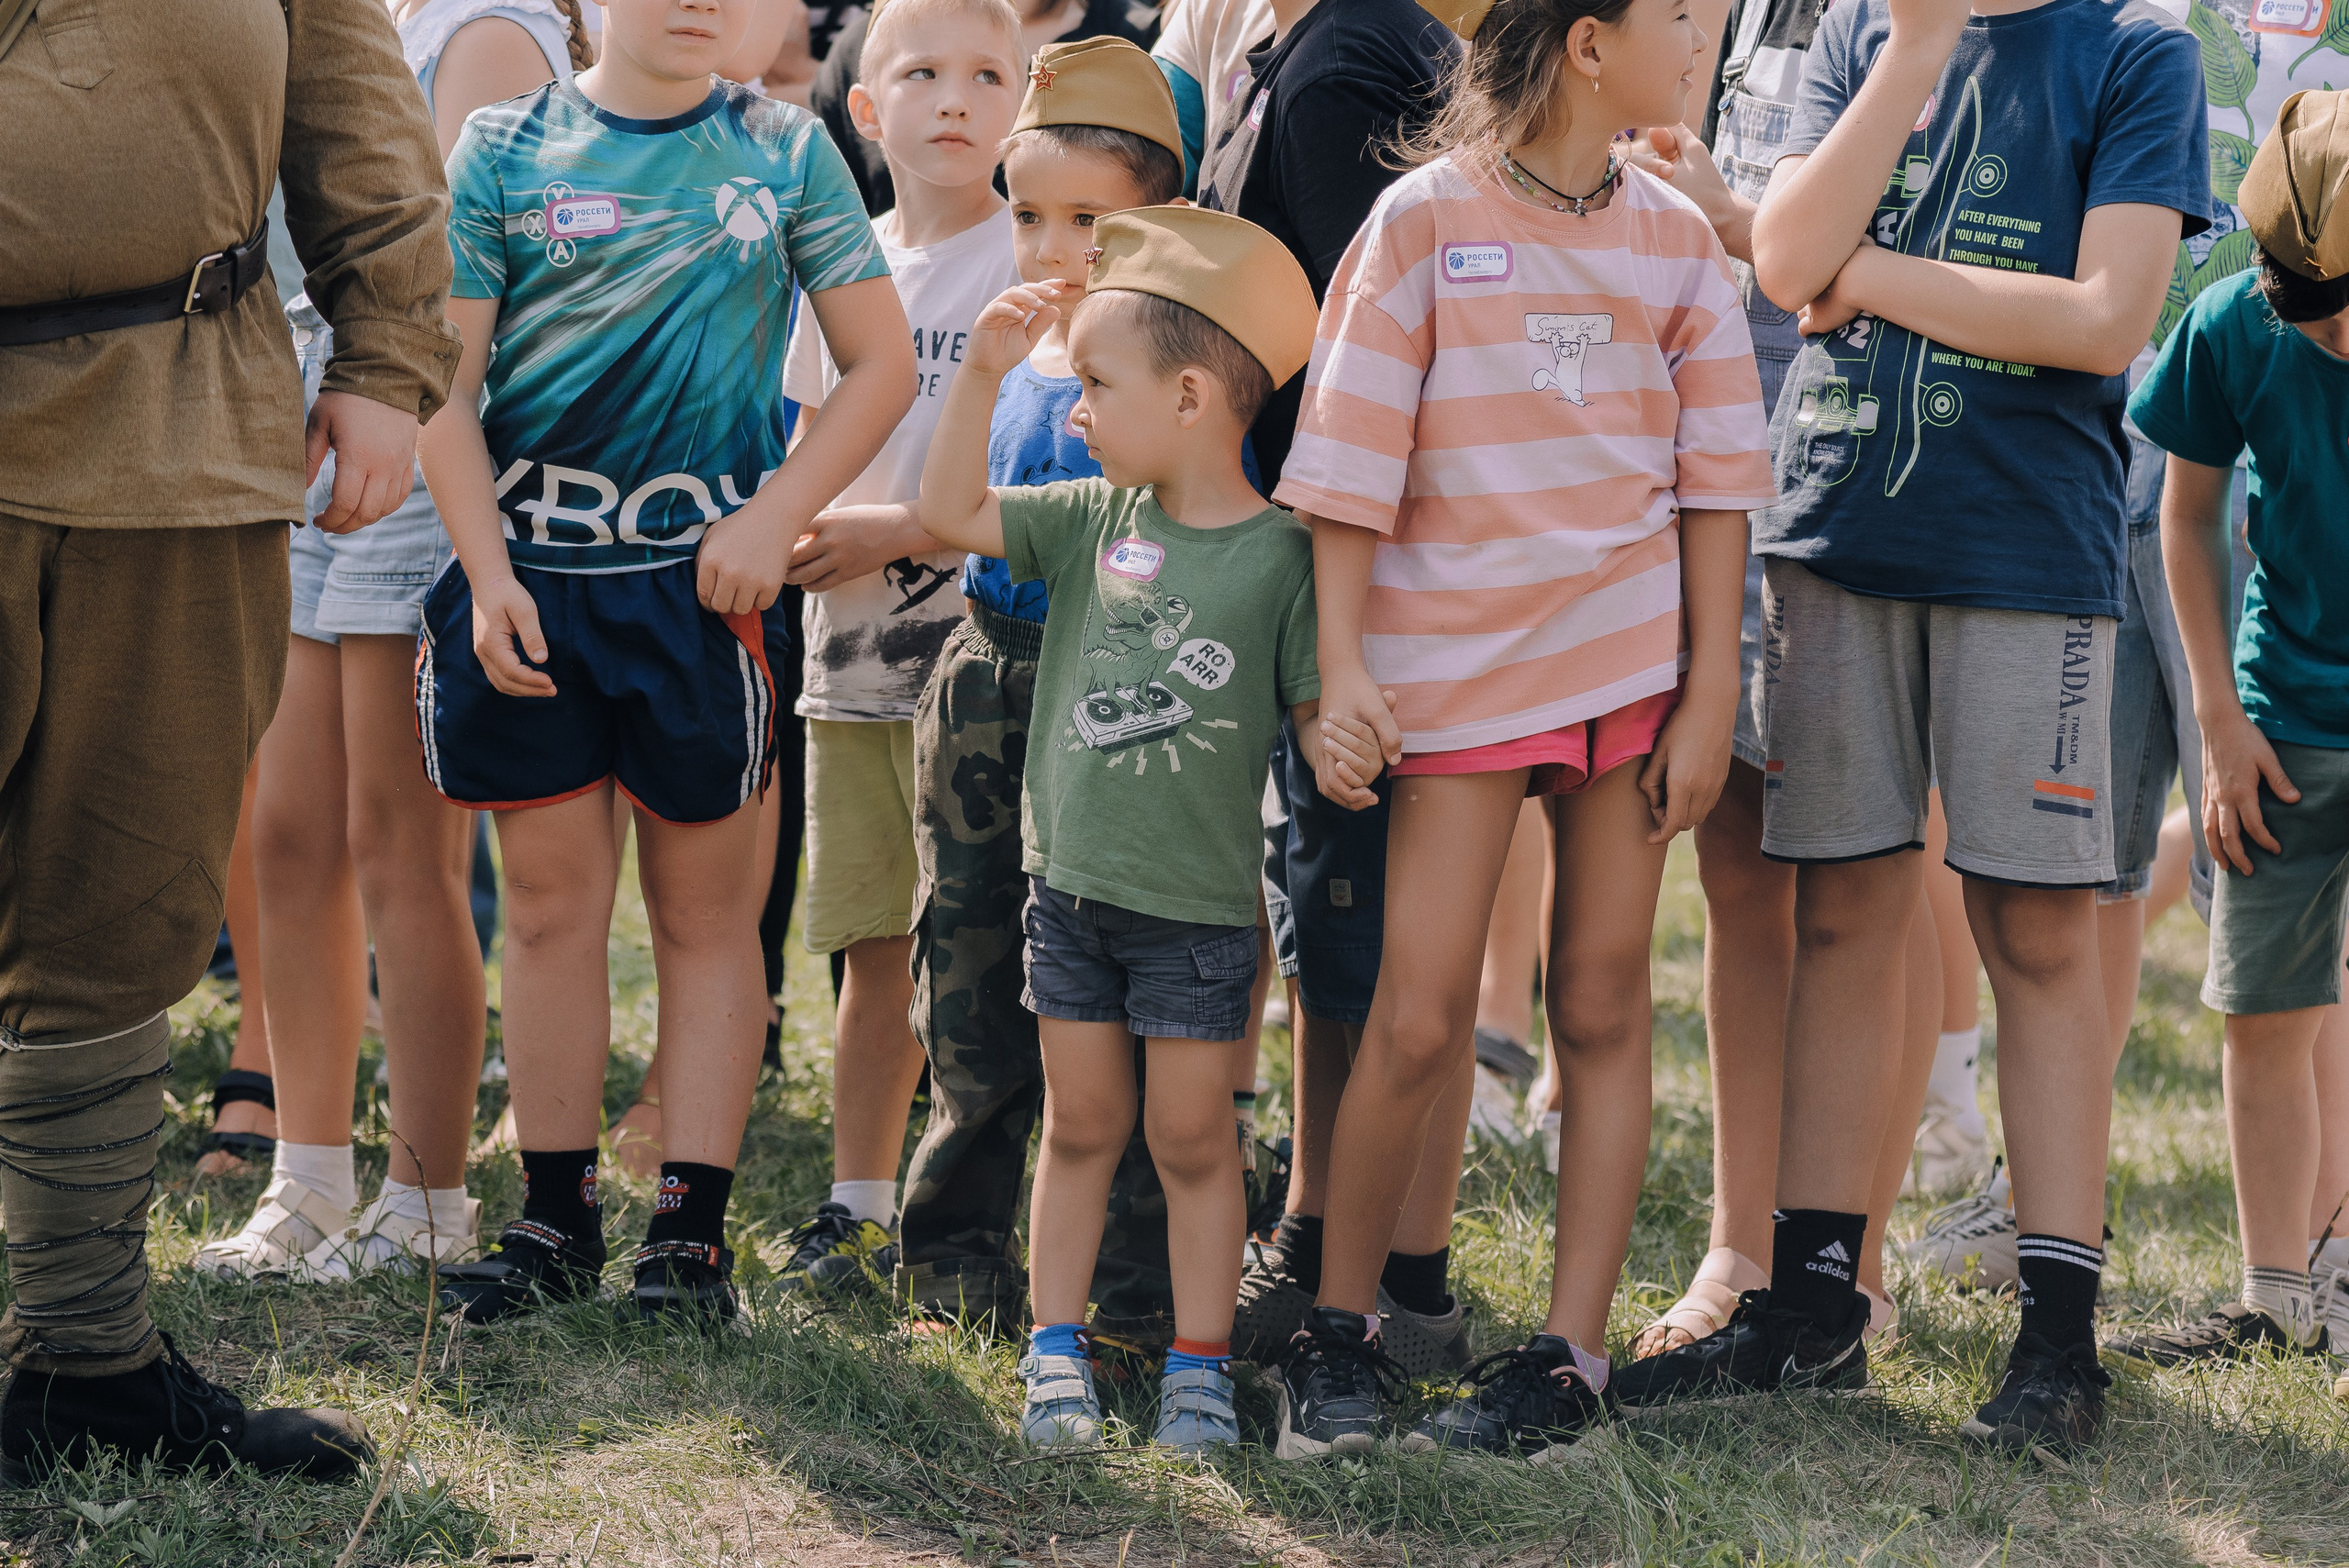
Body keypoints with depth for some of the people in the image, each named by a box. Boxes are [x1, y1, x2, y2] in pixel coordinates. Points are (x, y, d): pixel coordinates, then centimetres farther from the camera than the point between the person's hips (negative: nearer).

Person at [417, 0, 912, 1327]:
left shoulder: (783, 150, 4)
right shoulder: (506, 147, 4)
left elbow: (884, 364, 5)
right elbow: (447, 382, 2)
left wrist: (773, 518, -7)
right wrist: (489, 575, -8)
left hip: (701, 576, -1)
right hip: (526, 573, 1)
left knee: (706, 908, 3)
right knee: (550, 903, 6)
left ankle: (694, 1230, 8)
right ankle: (556, 1218, 15)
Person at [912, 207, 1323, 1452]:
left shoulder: (1279, 555, -11)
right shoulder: (1092, 520, 3)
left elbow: (1322, 718, -6)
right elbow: (949, 513, 5)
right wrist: (982, 371, -3)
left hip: (1198, 906, -4)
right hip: (1070, 884, 4)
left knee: (1191, 1135, 5)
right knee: (1080, 1125, 12)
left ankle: (1199, 1362, 15)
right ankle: (1056, 1351, 19)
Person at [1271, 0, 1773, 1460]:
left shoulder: (1676, 235, 8)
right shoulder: (1425, 219, -3)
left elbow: (1716, 474, 8)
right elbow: (1351, 458, -3)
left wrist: (1710, 687, 2)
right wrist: (1341, 668, -8)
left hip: (1632, 654, 3)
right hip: (1457, 658, -3)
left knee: (1604, 1005, 3)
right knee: (1420, 1021, -5)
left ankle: (1572, 1359, 9)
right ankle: (1339, 1328, 13)